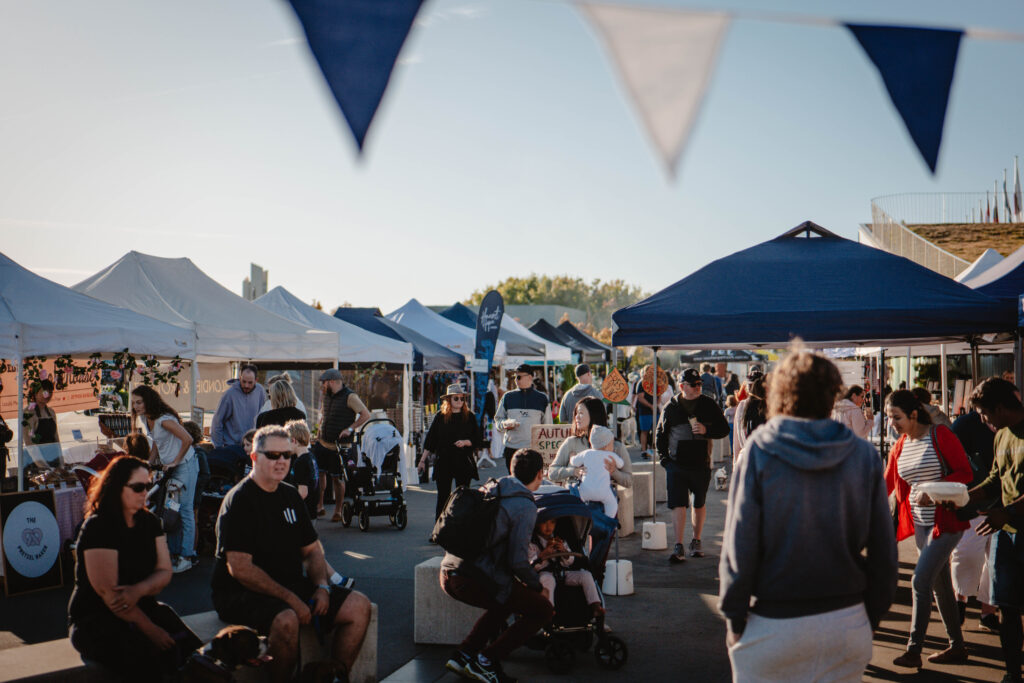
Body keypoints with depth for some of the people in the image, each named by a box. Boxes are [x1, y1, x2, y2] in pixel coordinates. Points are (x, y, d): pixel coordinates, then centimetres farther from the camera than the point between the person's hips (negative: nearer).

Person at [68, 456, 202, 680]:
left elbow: (164, 572, 6)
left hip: (142, 608, 6)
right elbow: (108, 592, -17)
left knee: (191, 651, -21)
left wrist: (139, 590, -18)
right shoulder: (98, 527, -12)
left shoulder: (149, 522, 10)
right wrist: (151, 630, -19)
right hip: (96, 618, -6)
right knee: (145, 660, -35)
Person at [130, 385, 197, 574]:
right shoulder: (146, 419, 7)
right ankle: (174, 553, 20)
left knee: (185, 509, -6)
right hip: (168, 467, 9)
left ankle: (187, 557, -1)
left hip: (185, 465, -9)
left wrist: (175, 462, -20)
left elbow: (187, 440, -29)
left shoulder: (164, 419, -22)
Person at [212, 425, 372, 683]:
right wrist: (291, 599, -22)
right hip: (242, 594, -7)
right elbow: (239, 568, -19)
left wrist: (322, 586, -1)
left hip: (295, 585, 8)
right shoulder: (238, 500, -11)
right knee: (286, 620, -37)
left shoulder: (290, 495, 12)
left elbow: (312, 549, 19)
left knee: (358, 606, -6)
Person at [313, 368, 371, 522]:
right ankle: (319, 507, 18)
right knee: (318, 473, 6)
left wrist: (350, 429, -21)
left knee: (337, 478, -1)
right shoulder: (327, 396, 12)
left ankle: (338, 511, 11)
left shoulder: (349, 396, -12)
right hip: (322, 443, 7)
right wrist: (321, 425, 15)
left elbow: (366, 415, -18)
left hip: (339, 447, -7)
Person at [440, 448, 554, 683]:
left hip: (448, 571, 9)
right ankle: (486, 660, 0)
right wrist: (538, 587, 5)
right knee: (543, 610, 6)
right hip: (474, 581, -8)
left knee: (510, 598, 32)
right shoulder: (525, 507, -8)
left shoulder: (490, 489, 17)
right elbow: (518, 561, -14)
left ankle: (464, 654, 22)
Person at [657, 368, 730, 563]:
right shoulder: (671, 407, 4)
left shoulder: (709, 405, 4)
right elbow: (660, 435, 12)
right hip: (676, 464, -1)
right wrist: (664, 458, 2)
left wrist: (706, 431, -13)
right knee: (678, 504, -8)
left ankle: (696, 542, 26)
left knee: (699, 504, 11)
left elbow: (724, 429, 6)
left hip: (701, 464, 1)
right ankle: (679, 547, -6)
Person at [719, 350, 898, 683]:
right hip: (848, 623, 3)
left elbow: (739, 549, -11)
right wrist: (871, 616, 13)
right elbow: (884, 553, 1)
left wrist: (734, 620, -1)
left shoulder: (759, 453, -10)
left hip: (775, 627, -3)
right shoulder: (864, 456, -1)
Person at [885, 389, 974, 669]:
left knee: (920, 580, -11)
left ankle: (913, 650, -4)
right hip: (920, 524, 7)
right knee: (939, 584, 13)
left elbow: (965, 473, -11)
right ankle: (957, 647, 25)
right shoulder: (899, 446, 8)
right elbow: (887, 484, 11)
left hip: (946, 521, -7)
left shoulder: (940, 435, -11)